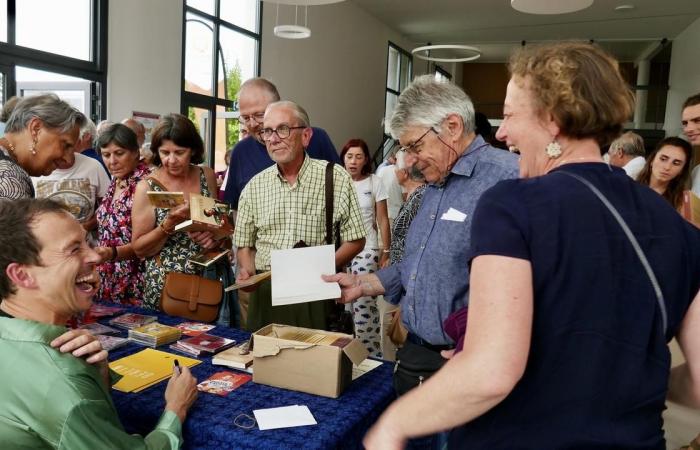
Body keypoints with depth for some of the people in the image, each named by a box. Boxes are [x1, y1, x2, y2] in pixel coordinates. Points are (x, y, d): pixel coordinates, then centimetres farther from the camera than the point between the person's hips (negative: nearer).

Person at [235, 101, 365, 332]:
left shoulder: (335, 178, -4)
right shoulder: (254, 187, 7)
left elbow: (355, 241, -2)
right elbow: (245, 245, 14)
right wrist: (247, 270, -6)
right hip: (264, 294, 3)